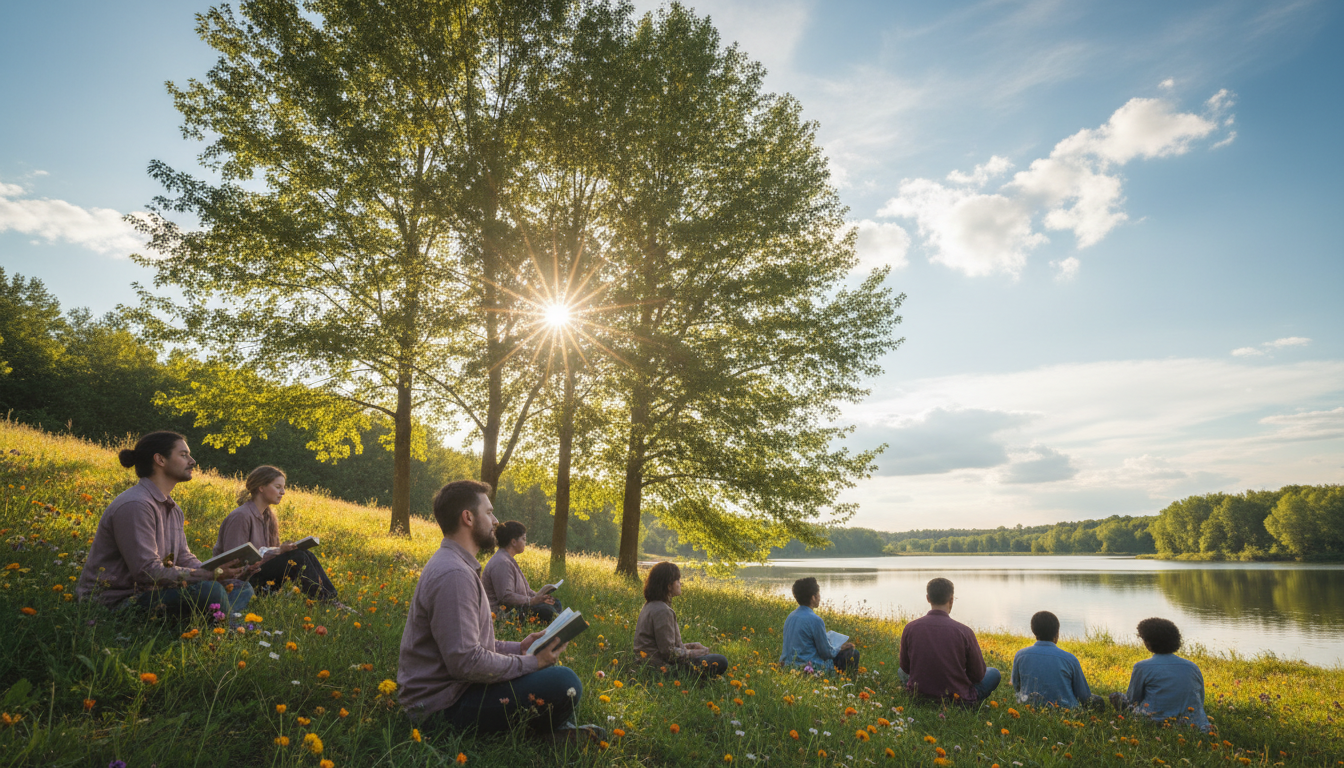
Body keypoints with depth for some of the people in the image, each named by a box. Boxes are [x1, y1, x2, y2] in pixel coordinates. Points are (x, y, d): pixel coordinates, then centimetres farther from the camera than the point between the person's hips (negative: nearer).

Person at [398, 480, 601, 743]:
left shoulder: (455, 565, 13)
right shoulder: (453, 575, -22)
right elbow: (464, 662, -27)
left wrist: (519, 648, 9)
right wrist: (531, 662, -16)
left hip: (448, 689, 11)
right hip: (444, 707, -11)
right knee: (564, 682, -24)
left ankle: (557, 729, 5)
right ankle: (548, 732, 3)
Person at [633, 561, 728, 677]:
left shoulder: (650, 606, 10)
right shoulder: (662, 611, -21)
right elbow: (669, 652, -21)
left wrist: (690, 646, 9)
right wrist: (692, 653, -6)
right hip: (663, 666, -10)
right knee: (721, 661, -12)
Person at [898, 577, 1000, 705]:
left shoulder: (910, 628, -13)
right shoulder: (964, 631, -21)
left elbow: (905, 667, 2)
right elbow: (978, 675, -8)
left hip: (920, 696, 2)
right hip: (957, 698, -2)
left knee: (901, 672, 35)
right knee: (994, 673, 21)